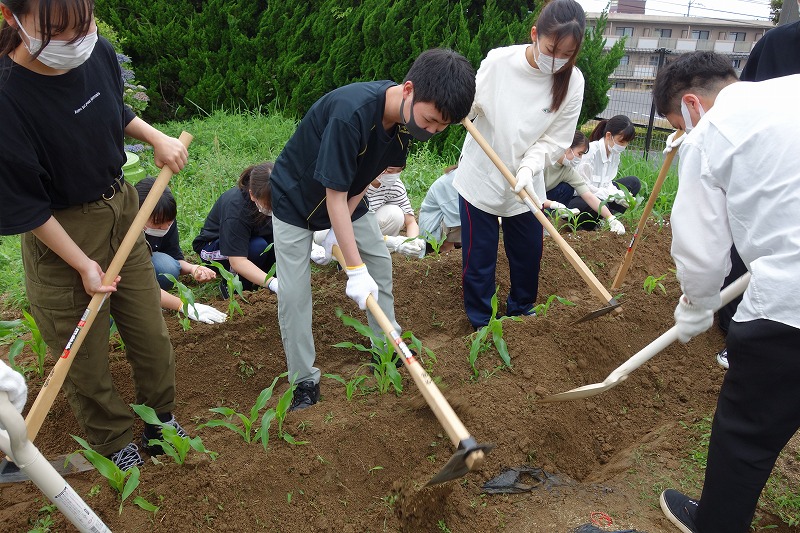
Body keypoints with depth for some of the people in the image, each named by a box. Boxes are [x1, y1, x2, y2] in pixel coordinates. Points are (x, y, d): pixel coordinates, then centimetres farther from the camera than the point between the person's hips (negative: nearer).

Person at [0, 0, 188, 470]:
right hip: (61, 234, -5)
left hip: (122, 210, 6)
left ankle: (161, 417, 43)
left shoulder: (99, 52, -10)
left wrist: (157, 137, -3)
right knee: (86, 355, 14)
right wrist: (83, 264, -14)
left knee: (151, 334, 18)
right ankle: (115, 440, 40)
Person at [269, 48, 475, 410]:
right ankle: (304, 381, 8)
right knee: (293, 292, -8)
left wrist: (340, 229, -9)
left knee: (380, 262, 6)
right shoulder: (351, 112, -40)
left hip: (347, 197, 6)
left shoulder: (409, 115, -17)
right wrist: (355, 269, -32)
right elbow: (334, 194, -35)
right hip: (296, 199, -6)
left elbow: (369, 174, -4)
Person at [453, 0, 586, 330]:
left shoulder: (572, 83, -11)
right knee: (479, 258, 5)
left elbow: (555, 140, -8)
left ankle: (521, 314, 40)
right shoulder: (499, 61, -15)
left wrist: (528, 168, -25)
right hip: (481, 178, -2)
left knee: (528, 256, 14)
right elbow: (471, 106, -5)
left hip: (526, 187, 2)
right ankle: (482, 325, 25)